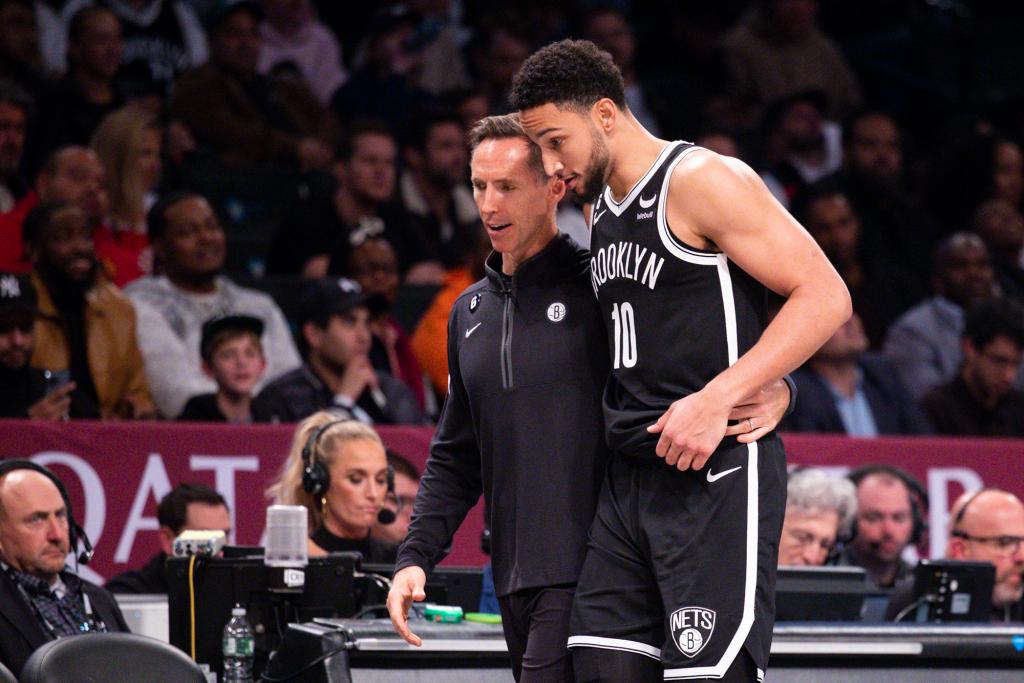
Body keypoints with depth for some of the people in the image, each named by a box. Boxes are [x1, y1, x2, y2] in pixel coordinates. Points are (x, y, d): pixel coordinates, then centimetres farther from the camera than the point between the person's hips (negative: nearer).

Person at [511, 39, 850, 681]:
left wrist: (718, 399, -21)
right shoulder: (600, 208, 18)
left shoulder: (702, 181, -9)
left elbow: (826, 296, -15)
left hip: (717, 475, -9)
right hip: (630, 477, 9)